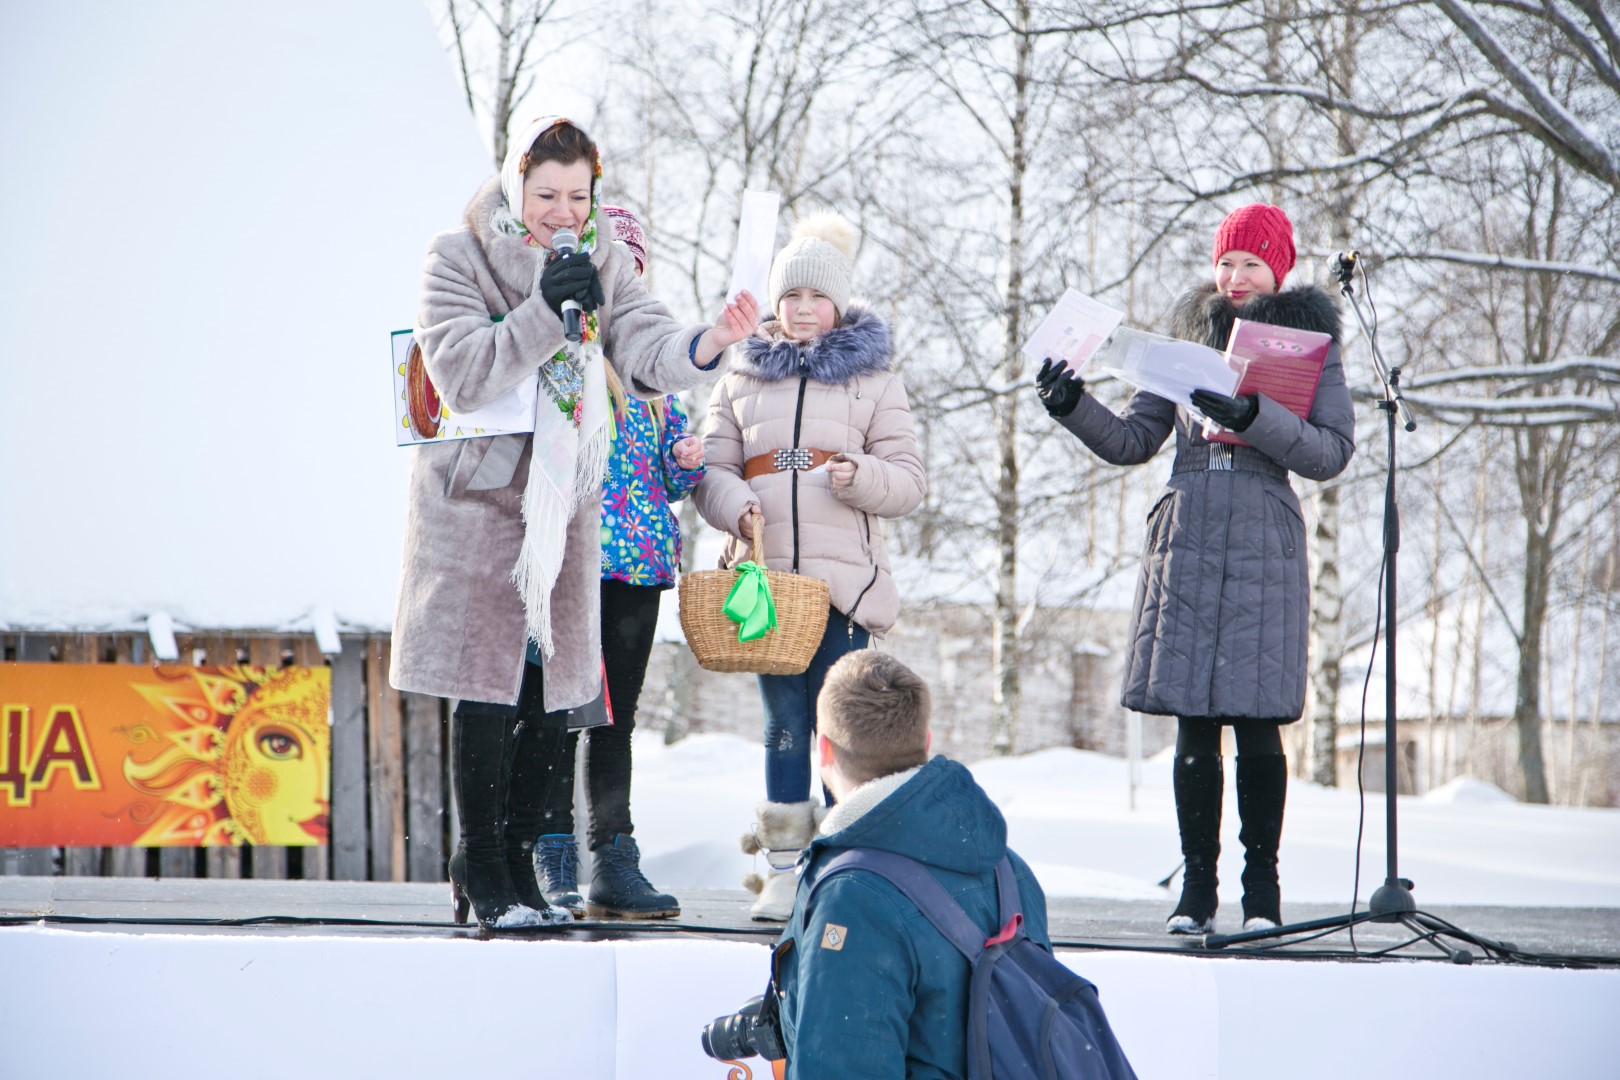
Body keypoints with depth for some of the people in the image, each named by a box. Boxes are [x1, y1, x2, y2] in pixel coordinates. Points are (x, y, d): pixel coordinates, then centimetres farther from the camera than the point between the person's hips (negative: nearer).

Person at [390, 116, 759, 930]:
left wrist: (712, 342, -29)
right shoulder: (457, 259, -7)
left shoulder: (601, 264, 6)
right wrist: (546, 310, -25)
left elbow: (646, 354, -8)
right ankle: (483, 870, 4)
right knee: (488, 689, -7)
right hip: (479, 497, -5)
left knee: (554, 685, 5)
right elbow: (461, 376, -17)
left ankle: (517, 858, 17)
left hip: (566, 503, 5)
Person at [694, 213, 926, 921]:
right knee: (783, 722, 2)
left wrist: (859, 475, -14)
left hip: (845, 577, -2)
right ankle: (783, 870, 5)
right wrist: (736, 506, -10)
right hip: (767, 575, 2)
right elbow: (712, 467, 11)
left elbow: (907, 480, 6)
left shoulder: (873, 379, 10)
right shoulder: (742, 377, 15)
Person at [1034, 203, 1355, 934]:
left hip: (1264, 550, -3)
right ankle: (1197, 885, 5)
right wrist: (1074, 407, -2)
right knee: (1193, 725, 1)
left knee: (1256, 724, -5)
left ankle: (1262, 884, 4)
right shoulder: (1188, 339, 15)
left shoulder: (1309, 344, 6)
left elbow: (1332, 452, -7)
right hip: (1188, 544, 3)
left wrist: (1253, 417, -20)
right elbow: (1132, 441, 15)